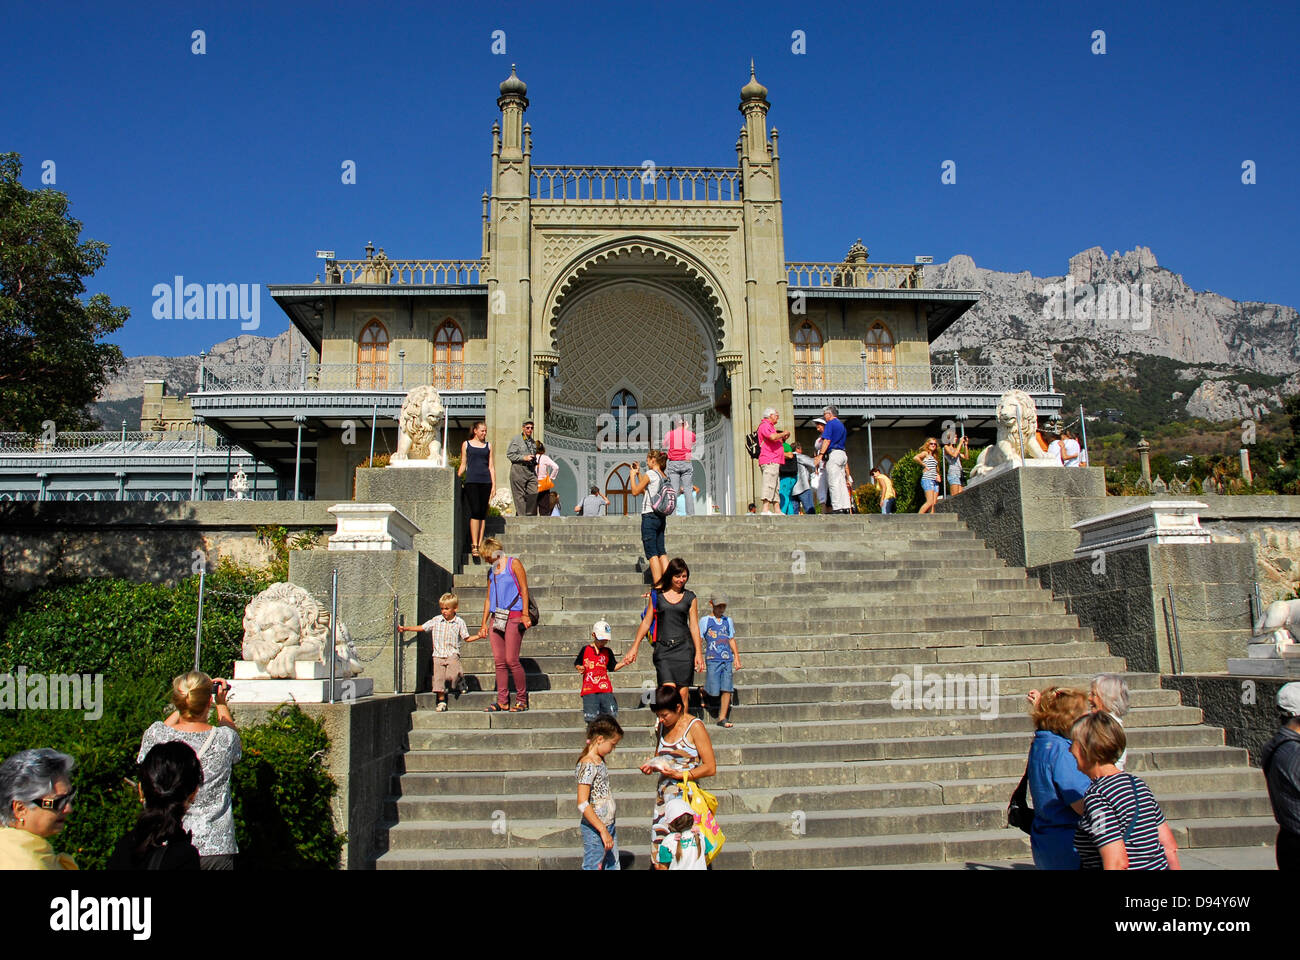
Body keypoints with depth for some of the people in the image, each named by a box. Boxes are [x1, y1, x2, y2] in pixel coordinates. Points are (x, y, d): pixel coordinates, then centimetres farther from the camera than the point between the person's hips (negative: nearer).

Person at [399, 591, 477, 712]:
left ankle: (460, 681, 11)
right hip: (438, 655, 2)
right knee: (439, 677, -7)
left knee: (451, 675, -23)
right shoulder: (436, 621, 5)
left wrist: (478, 636, -6)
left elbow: (467, 638, 8)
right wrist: (406, 628, 5)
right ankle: (441, 702, 2)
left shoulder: (459, 622, 2)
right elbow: (422, 628, 10)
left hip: (452, 654, -2)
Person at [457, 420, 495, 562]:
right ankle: (474, 546, -14)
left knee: (483, 513, 1)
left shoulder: (488, 446, 16)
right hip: (471, 481, -3)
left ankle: (480, 544, 5)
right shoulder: (466, 444, 10)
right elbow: (463, 465, 11)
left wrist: (494, 485, 6)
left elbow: (491, 466, 14)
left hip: (485, 481, 3)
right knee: (475, 512, -13)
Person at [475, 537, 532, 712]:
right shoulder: (491, 571, 20)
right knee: (499, 661, 3)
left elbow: (524, 589, -4)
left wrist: (525, 615, -12)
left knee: (511, 660, -10)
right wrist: (484, 623, 19)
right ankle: (502, 702, 8)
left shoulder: (513, 563, 2)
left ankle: (522, 700, 1)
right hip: (496, 618, 7)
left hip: (513, 617, -7)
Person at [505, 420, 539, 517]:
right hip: (519, 470, -6)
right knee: (520, 496, -5)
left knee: (533, 494, -4)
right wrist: (524, 458, -15)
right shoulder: (516, 440, 0)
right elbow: (510, 454, -7)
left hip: (531, 471, 6)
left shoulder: (532, 442, 20)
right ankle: (521, 517, -2)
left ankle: (530, 516, 5)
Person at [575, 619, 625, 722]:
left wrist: (624, 662, 2)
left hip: (605, 690, 2)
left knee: (610, 716, 0)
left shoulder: (608, 652, 11)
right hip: (589, 691, -2)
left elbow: (613, 667, 16)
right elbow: (576, 664, 11)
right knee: (591, 719, -2)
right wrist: (579, 668, -10)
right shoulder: (585, 650, 5)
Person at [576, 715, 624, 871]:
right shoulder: (587, 765, -19)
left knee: (613, 866, 13)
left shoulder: (599, 760, 9)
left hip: (609, 824, 9)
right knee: (593, 867, -1)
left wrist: (609, 828, 14)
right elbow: (582, 803, -23)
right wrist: (602, 830, -22)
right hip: (595, 829, -9)